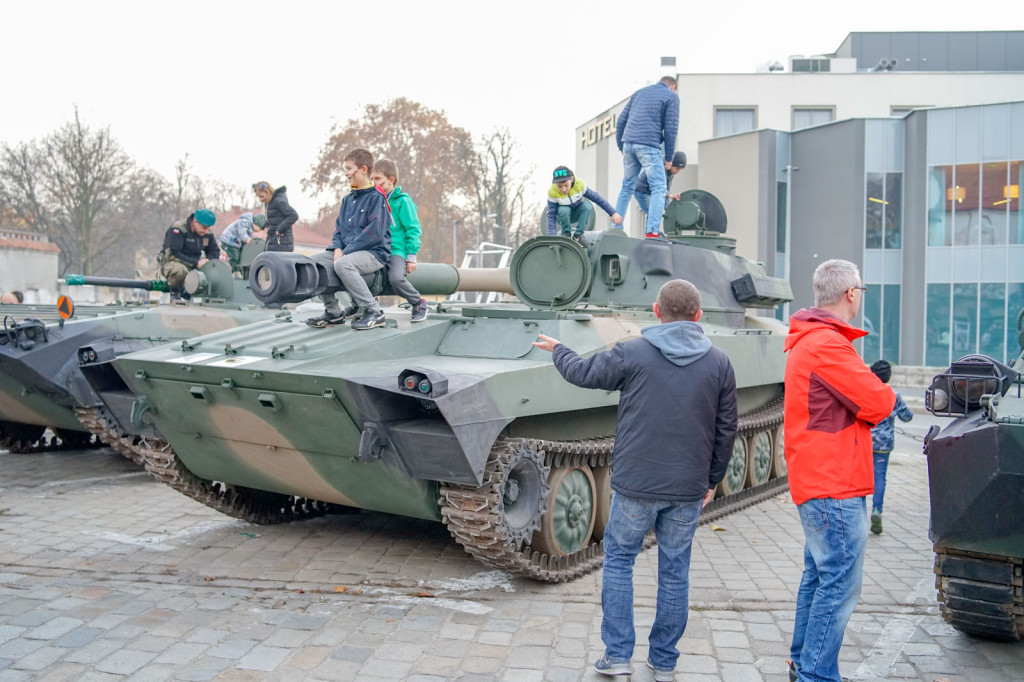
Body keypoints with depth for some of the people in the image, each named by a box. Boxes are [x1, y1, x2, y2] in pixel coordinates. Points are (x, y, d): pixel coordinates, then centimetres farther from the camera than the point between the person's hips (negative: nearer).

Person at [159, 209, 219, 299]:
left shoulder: (207, 233, 1)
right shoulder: (178, 230, -19)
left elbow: (215, 251, 11)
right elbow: (171, 254, -26)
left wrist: (207, 262, -14)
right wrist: (196, 263, -31)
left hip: (194, 266, 7)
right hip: (172, 263, -7)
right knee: (179, 270, -43)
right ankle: (174, 290, -6)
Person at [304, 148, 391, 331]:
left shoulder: (376, 197, -9)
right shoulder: (347, 199, 16)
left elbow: (375, 232, -18)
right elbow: (339, 227, 17)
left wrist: (347, 251, -17)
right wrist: (338, 248, -4)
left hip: (375, 252, -8)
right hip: (347, 251, 9)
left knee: (342, 264, -36)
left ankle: (374, 312, -27)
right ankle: (334, 312, 2)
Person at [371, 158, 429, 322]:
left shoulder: (402, 201, -4)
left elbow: (413, 229, -6)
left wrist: (411, 256, -10)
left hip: (397, 250, -6)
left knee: (396, 278, -31)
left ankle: (419, 303, -3)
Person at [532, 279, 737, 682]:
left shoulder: (633, 353, -9)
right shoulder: (719, 363, 1)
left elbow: (581, 372, 4)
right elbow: (726, 429, 5)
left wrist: (557, 350, 25)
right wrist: (713, 480, 16)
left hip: (636, 483, -2)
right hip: (688, 488, 3)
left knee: (618, 560, 14)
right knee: (674, 570, 14)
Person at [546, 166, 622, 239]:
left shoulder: (579, 184, -26)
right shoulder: (552, 192, -29)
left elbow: (596, 197, -19)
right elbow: (551, 215, -26)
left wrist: (613, 213, -18)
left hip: (577, 214, 2)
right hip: (563, 216, -2)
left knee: (587, 206, -30)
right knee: (563, 210, -36)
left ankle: (578, 234, -14)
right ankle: (566, 233, -8)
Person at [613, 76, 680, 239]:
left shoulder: (639, 92, 22)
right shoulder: (671, 96, 6)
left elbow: (621, 120, 17)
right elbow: (671, 128, -1)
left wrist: (621, 146, 20)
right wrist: (669, 158, 2)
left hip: (628, 144, 6)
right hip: (649, 146, -6)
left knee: (627, 188, 14)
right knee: (659, 189, -2)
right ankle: (652, 231, -14)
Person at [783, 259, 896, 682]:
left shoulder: (809, 341, 17)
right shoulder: (827, 344, -19)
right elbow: (877, 403, -19)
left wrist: (872, 399, 0)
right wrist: (886, 395, 2)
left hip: (816, 482, 11)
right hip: (835, 485, -11)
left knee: (819, 575, 18)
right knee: (840, 584, -5)